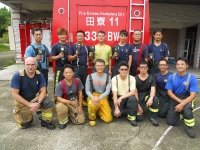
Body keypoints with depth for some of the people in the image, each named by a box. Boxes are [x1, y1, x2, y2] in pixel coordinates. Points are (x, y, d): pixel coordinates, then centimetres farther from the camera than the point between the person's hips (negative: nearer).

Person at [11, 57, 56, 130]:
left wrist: (38, 103, -30)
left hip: (35, 98, 2)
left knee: (49, 102, -25)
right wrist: (29, 104, -26)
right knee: (24, 125, -1)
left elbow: (43, 91, -12)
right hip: (22, 102, -2)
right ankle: (17, 112, 30)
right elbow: (14, 94, -22)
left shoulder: (39, 75, -15)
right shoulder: (17, 75, -23)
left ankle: (46, 121, -2)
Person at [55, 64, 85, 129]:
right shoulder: (60, 84, -22)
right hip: (64, 102, -2)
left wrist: (80, 106, -4)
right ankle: (63, 121, -6)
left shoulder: (77, 81, -13)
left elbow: (80, 94, -4)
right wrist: (70, 102, -33)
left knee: (81, 120, -10)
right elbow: (58, 98, -21)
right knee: (59, 106, -39)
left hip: (75, 102, 2)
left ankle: (70, 113, 22)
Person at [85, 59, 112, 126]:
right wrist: (93, 97, -25)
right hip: (93, 96, -2)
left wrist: (99, 98, -25)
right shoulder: (90, 76, -4)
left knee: (108, 119, -8)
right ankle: (92, 117, -3)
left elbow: (107, 91, -8)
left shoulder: (107, 77, -1)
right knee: (92, 105, -40)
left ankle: (99, 109, 24)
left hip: (103, 97, 2)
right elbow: (87, 90, -4)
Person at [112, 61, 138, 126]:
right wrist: (116, 108, -25)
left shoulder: (132, 78, -11)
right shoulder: (114, 79, -14)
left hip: (128, 97, 1)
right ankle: (120, 108, 12)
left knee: (133, 98, -34)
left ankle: (132, 117, -12)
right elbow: (114, 94, -18)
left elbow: (133, 92, -19)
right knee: (117, 113, -25)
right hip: (118, 98, -1)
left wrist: (121, 97, -29)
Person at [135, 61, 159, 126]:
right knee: (139, 118, -18)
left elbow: (153, 90, -15)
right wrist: (138, 105, -14)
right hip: (138, 97, -1)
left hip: (147, 95, 2)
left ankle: (152, 117, -11)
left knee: (155, 99, -36)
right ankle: (141, 110, 19)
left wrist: (151, 98, -38)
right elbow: (135, 92, -7)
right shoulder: (135, 79, -4)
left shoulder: (151, 78, -1)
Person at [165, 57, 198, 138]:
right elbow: (169, 92, -7)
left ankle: (189, 127, -10)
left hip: (187, 98, -3)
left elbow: (193, 95, -20)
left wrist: (182, 104, -33)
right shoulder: (171, 77, -9)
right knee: (170, 122, -2)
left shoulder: (192, 78, -17)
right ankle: (181, 112, 30)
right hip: (175, 99, 3)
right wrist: (179, 101, -22)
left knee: (186, 108, -39)